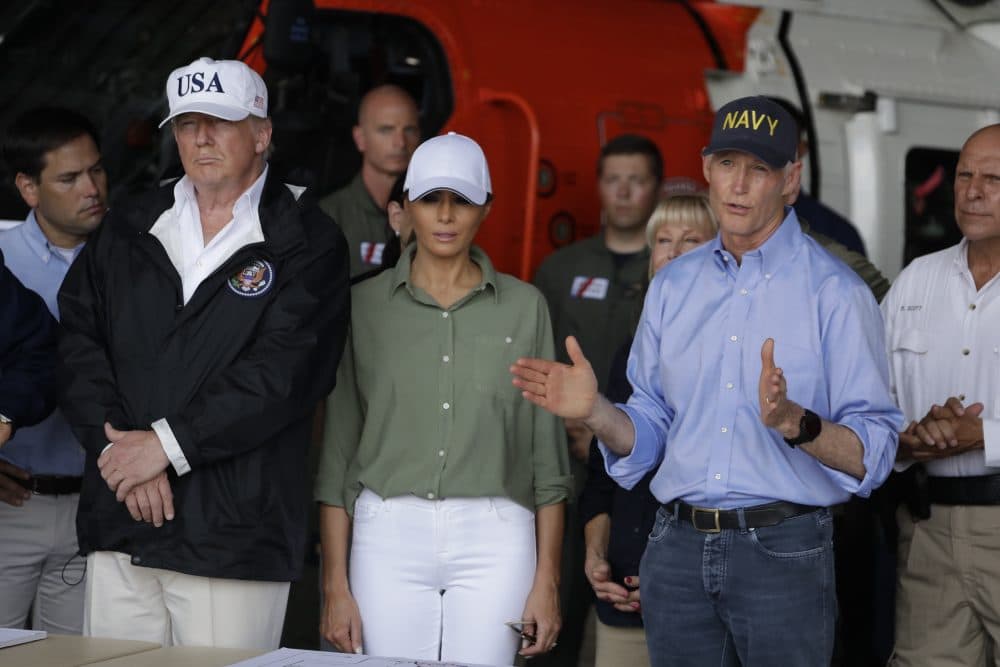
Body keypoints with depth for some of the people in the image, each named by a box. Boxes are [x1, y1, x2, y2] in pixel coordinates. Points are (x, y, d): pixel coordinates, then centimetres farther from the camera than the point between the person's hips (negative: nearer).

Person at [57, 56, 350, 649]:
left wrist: (167, 443, -14)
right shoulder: (128, 232, 15)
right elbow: (80, 340, 6)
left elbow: (283, 372, -12)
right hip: (120, 527, 4)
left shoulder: (307, 245, -1)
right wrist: (116, 446, -9)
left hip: (234, 534, -4)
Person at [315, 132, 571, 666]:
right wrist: (335, 585, 0)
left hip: (493, 541, 0)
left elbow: (546, 456, 7)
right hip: (389, 537, 0)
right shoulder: (365, 305, 6)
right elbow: (337, 455, 5)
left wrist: (547, 581, 2)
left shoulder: (523, 307, 7)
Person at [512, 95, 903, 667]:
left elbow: (871, 457, -11)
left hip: (784, 553, -4)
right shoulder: (674, 285, 12)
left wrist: (793, 421, -28)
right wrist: (595, 411, -5)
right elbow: (650, 435, 14)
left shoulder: (835, 292, -5)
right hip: (678, 550, 4)